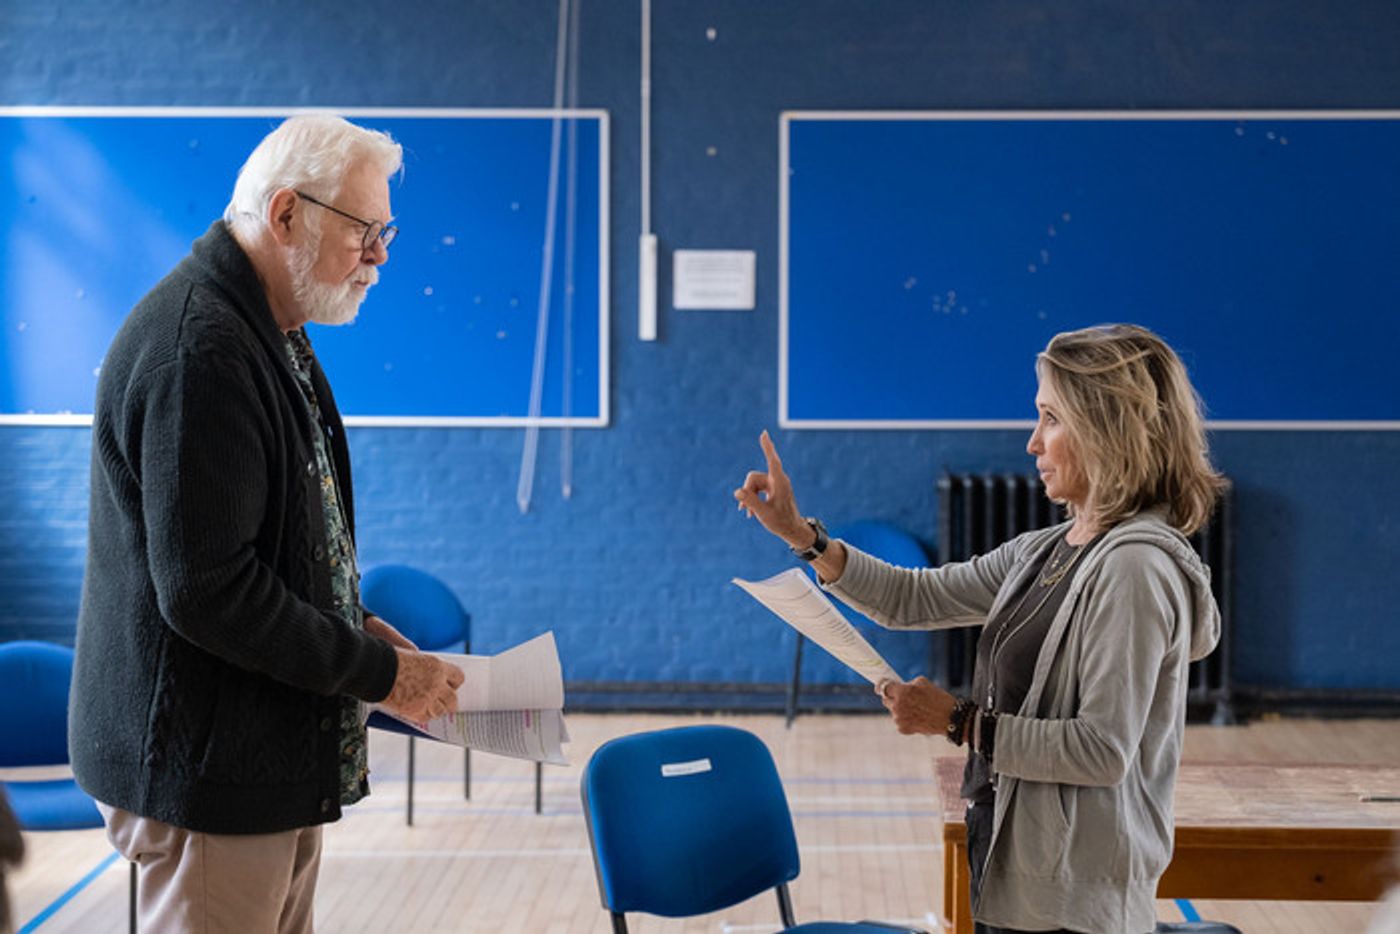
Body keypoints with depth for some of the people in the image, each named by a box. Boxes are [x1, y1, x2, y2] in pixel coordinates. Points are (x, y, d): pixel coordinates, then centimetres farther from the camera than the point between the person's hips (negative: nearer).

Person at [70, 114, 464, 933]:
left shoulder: (268, 333, 11)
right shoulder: (199, 349, -22)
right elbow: (204, 591, -26)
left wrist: (357, 626, 6)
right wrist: (379, 673, -18)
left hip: (275, 756, 10)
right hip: (209, 766, -10)